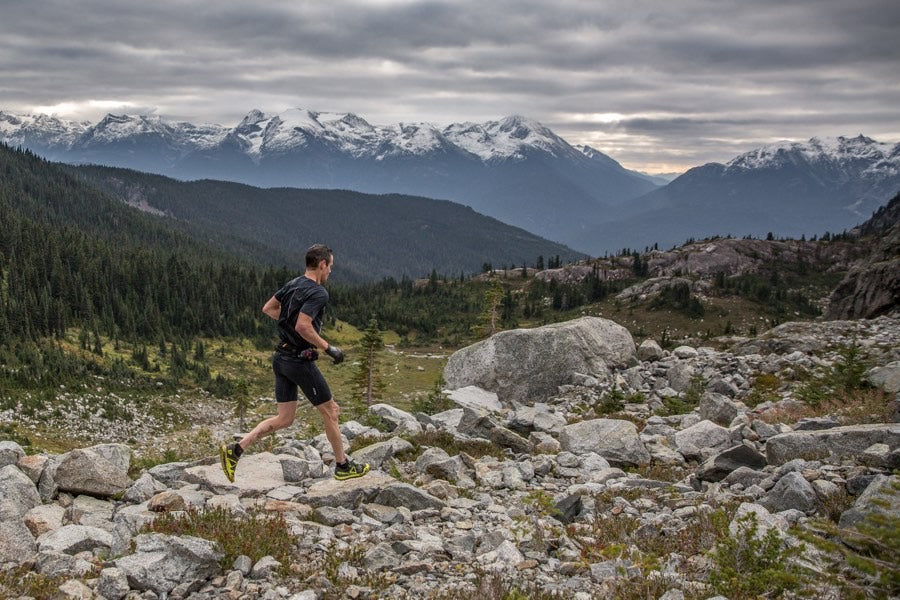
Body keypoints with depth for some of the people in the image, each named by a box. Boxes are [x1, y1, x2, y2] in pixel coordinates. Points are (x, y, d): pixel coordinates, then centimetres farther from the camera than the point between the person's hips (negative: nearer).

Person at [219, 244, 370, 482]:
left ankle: (235, 450, 0)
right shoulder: (318, 293, -17)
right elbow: (303, 327, -27)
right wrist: (329, 348, -19)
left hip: (281, 357, 9)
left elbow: (268, 308, 19)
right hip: (300, 361, -8)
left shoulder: (293, 284, 10)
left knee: (284, 419, 11)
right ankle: (343, 466, 20)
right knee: (330, 411, 8)